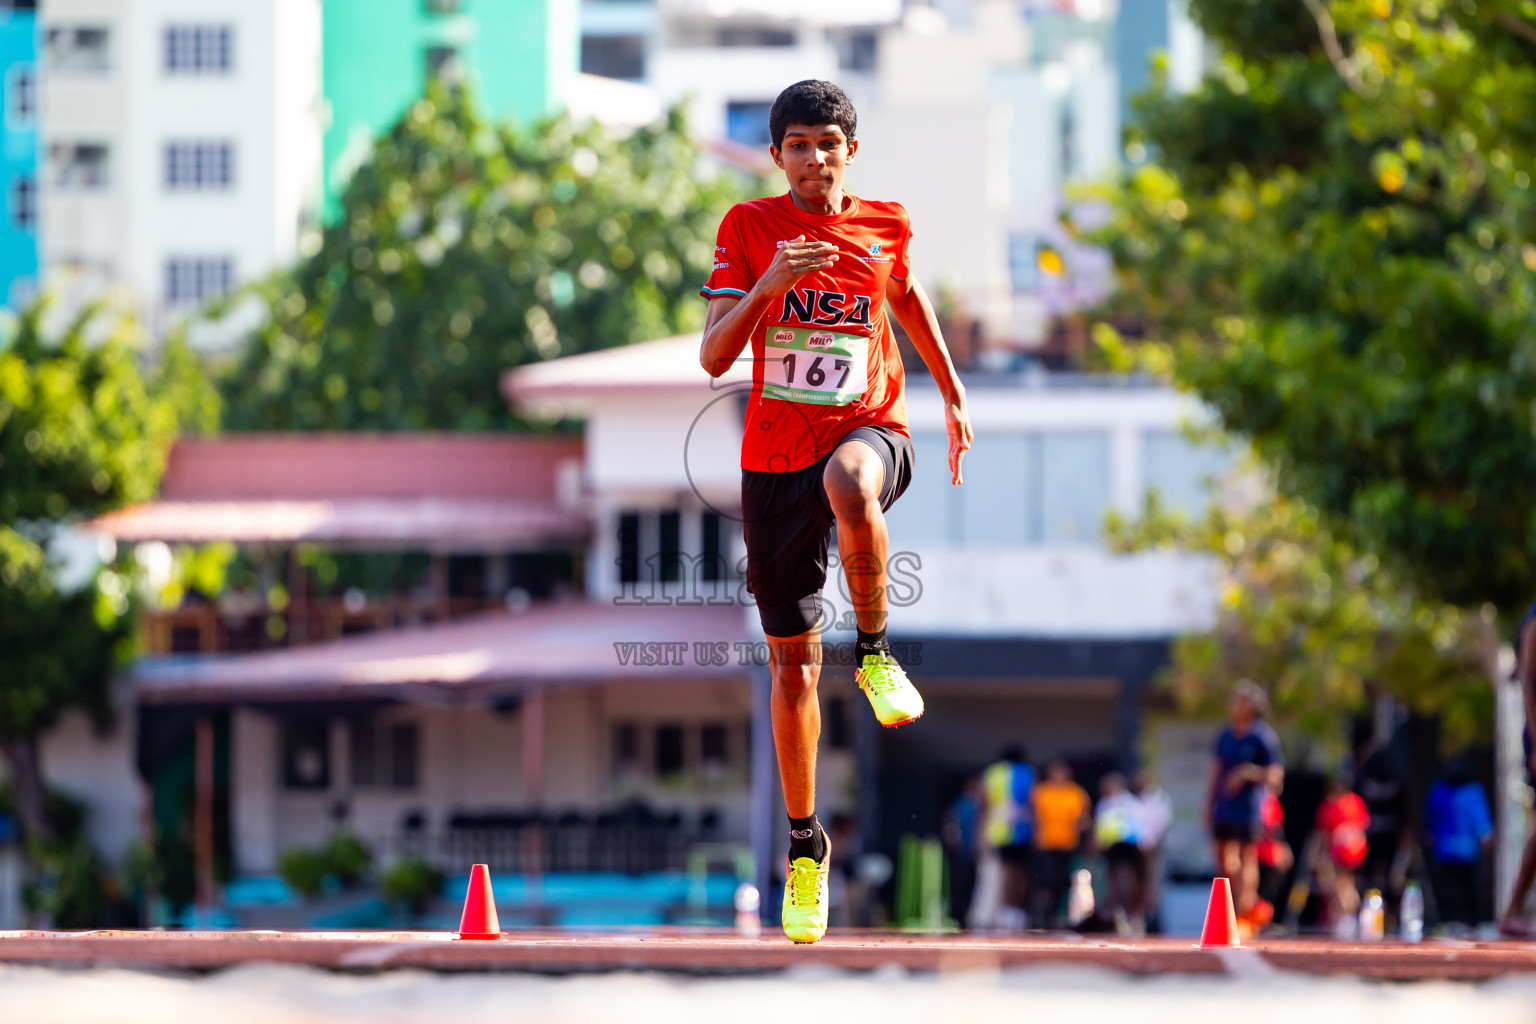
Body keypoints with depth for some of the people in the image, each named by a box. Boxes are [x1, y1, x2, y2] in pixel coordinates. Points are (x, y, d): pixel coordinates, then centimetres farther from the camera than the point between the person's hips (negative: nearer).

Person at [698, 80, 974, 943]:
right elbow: (713, 357, -9)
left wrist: (954, 394, 28)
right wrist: (769, 284, -24)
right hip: (775, 457, 1)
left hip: (869, 428, -1)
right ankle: (805, 843, 21)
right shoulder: (749, 229, -2)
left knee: (848, 486, -41)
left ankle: (875, 650, -17)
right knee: (793, 665, 6)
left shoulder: (887, 227, 2)